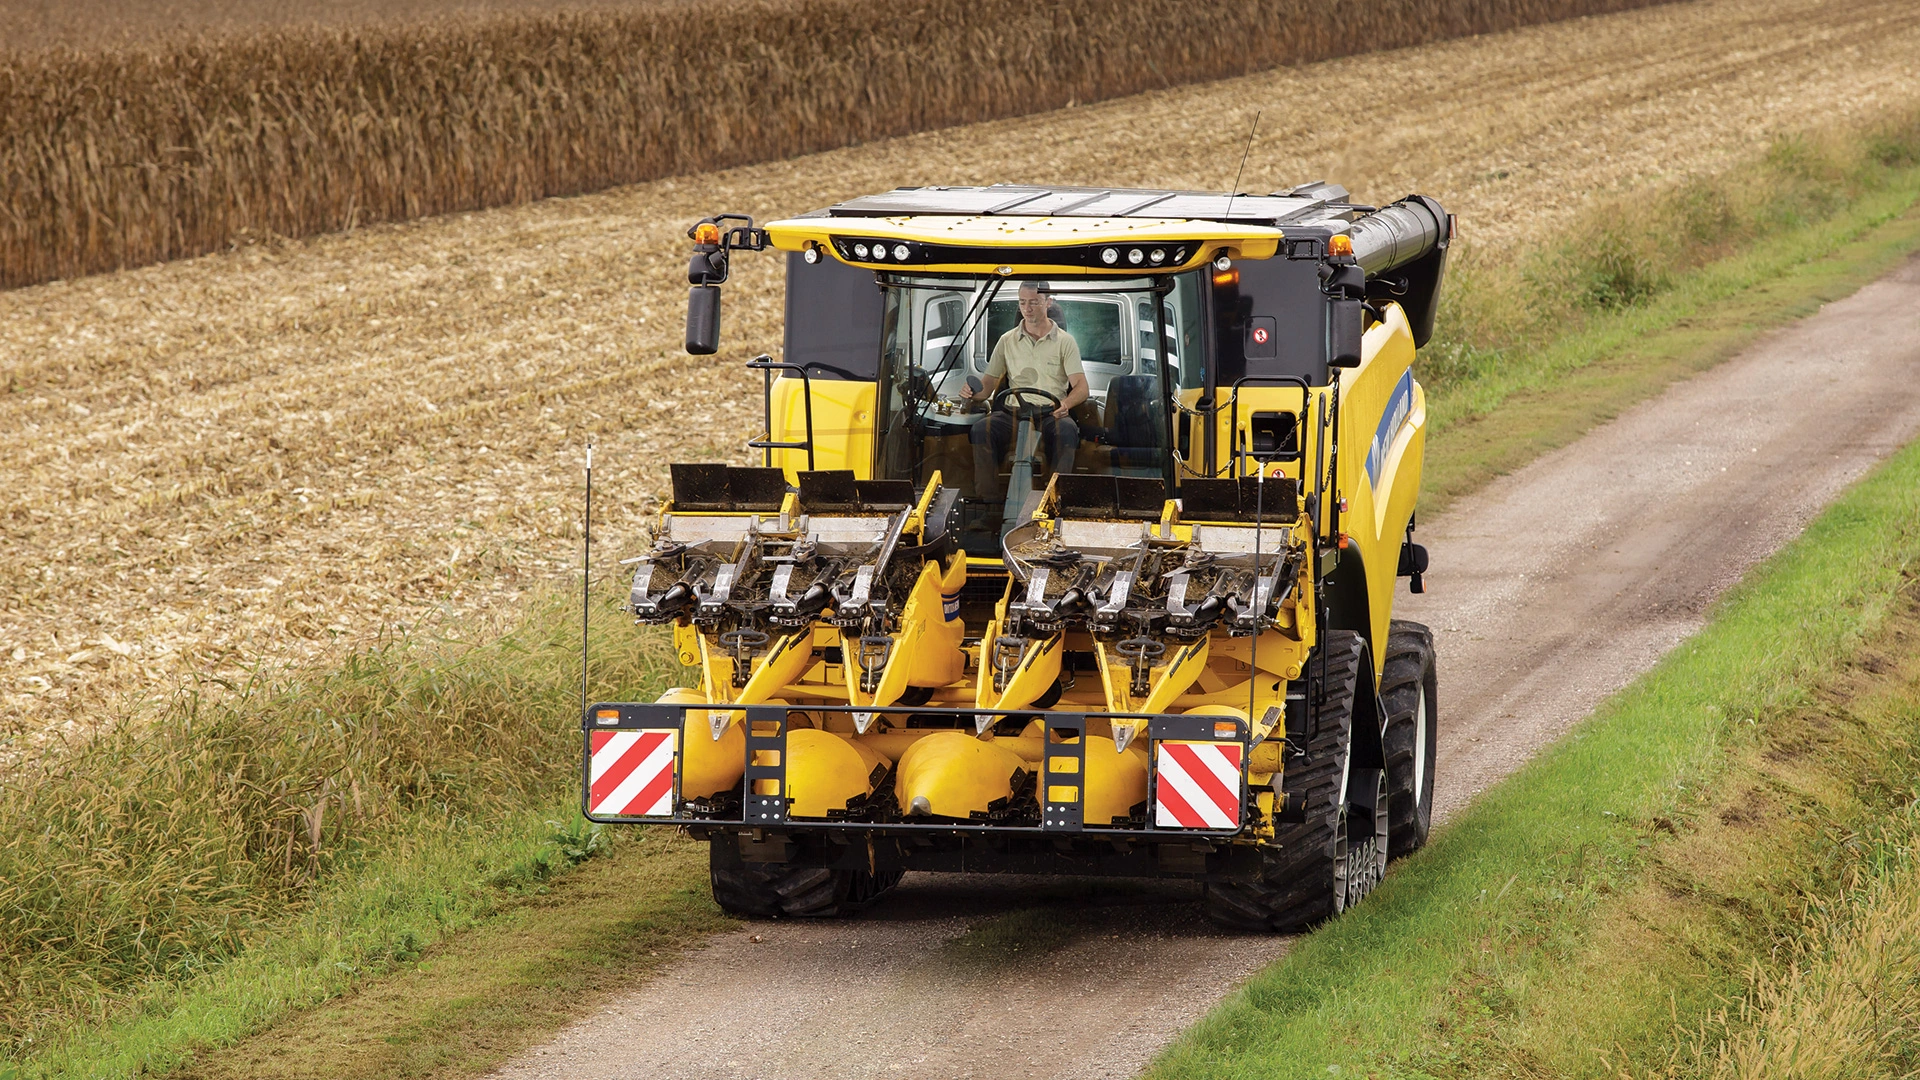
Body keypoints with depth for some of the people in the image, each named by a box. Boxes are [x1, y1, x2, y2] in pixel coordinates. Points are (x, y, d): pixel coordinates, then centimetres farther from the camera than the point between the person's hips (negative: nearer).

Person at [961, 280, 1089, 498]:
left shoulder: (1064, 341, 10)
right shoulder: (1007, 341, 18)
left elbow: (1081, 387, 2)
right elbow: (989, 384, 17)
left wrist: (1066, 403, -22)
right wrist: (974, 393, -9)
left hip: (1051, 414, -2)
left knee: (1067, 430, -38)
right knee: (981, 428, -29)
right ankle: (987, 495, -29)